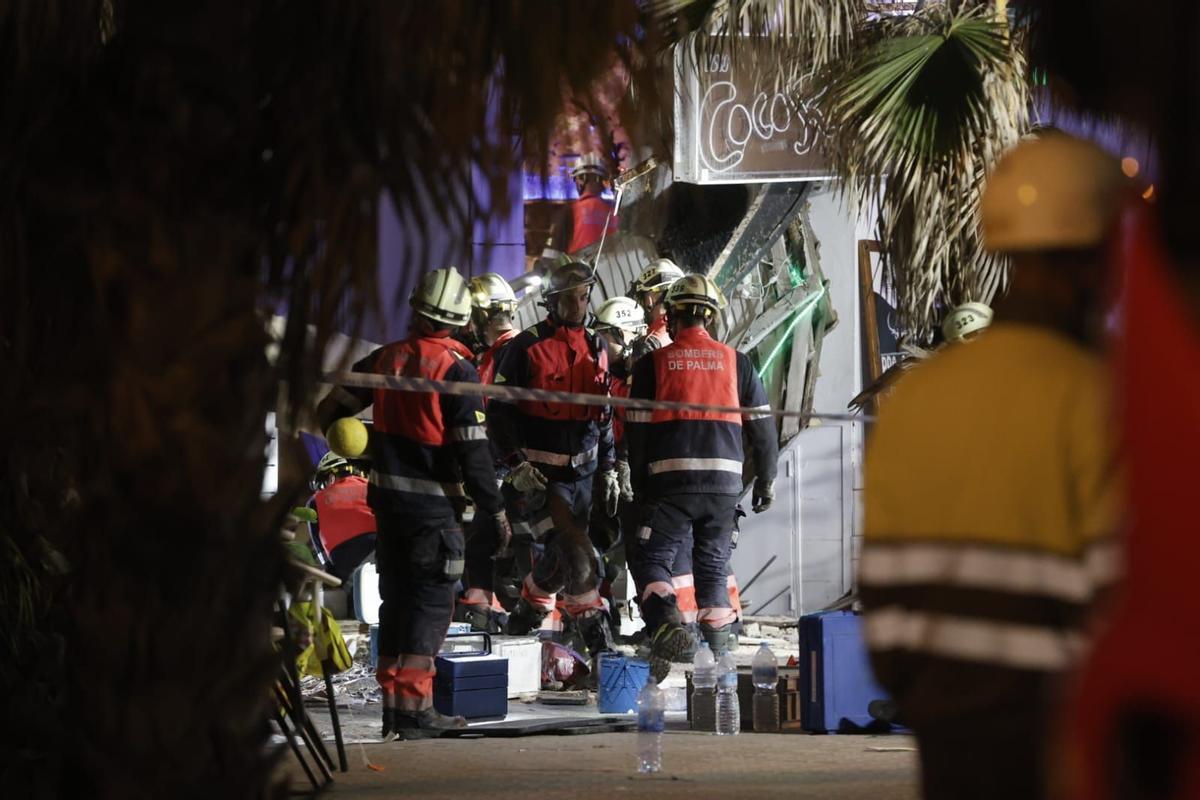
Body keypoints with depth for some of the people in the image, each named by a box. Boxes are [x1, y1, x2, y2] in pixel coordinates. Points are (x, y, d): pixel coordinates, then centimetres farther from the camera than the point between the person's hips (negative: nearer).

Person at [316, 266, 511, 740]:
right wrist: (495, 512, -8)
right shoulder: (456, 369, -13)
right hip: (435, 503, -6)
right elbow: (473, 452, -15)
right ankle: (414, 706, -6)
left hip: (388, 499, 6)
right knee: (431, 602, -1)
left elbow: (332, 409, 15)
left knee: (395, 597, 15)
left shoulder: (385, 358, 4)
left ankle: (392, 701, 18)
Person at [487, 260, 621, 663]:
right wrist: (517, 464, -14)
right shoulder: (526, 347, -7)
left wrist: (609, 469, 15)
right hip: (542, 473, -6)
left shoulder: (596, 350, 11)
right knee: (575, 554, -17)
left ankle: (530, 607, 30)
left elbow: (604, 416, 19)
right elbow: (499, 411, -6)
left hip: (583, 470, 6)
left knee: (559, 555, 11)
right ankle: (595, 633, -4)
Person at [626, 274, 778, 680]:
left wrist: (640, 489, 11)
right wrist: (766, 479, 18)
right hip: (724, 481, 3)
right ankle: (716, 653, 12)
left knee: (651, 559, 3)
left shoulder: (651, 365, 2)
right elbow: (762, 428, 8)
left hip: (670, 481, -3)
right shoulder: (736, 362, 7)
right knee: (713, 565, 13)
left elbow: (636, 433, 2)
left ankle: (667, 624, -23)